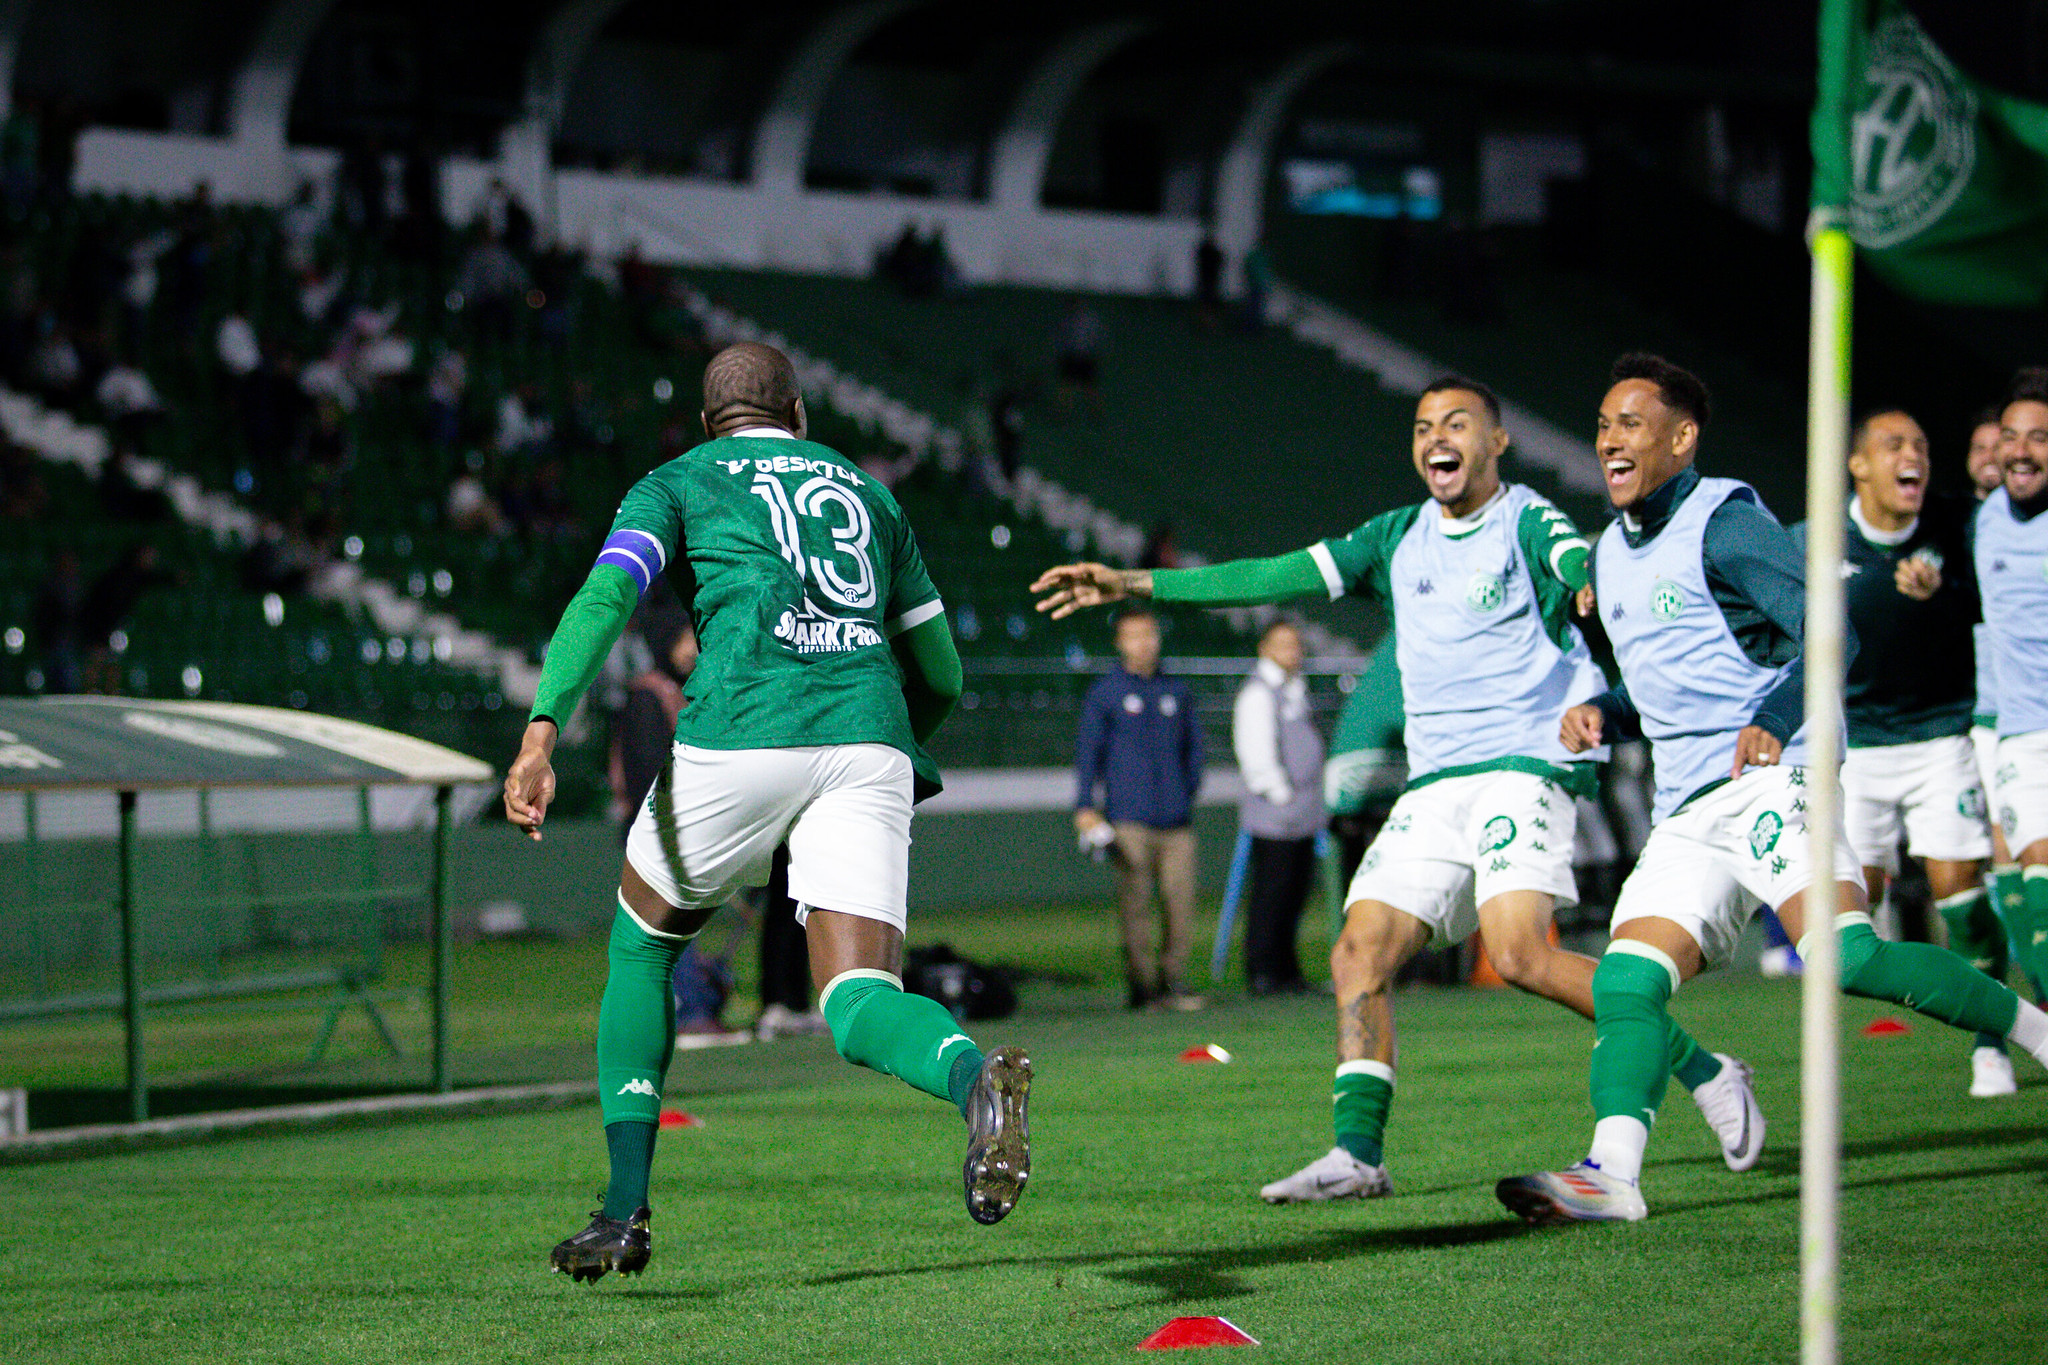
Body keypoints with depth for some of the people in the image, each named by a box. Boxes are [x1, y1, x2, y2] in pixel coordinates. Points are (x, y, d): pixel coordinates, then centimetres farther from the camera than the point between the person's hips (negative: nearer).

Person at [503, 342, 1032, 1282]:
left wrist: (541, 735, -14)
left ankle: (625, 1212, 17)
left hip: (742, 736, -2)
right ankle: (976, 1078, -43)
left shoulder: (679, 482, 17)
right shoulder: (865, 493, 29)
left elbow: (606, 596, -3)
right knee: (860, 1007, -6)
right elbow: (941, 676, 31)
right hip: (868, 741, 2)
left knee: (640, 948, 22)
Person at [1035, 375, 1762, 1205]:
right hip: (1434, 785, 7)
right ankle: (1358, 1153, -5)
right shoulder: (1400, 540, 17)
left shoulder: (1525, 523, -1)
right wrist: (1132, 585, 16)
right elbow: (1279, 577, 18)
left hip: (1526, 763, -7)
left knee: (1519, 954, -23)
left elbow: (1584, 575, -22)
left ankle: (1704, 1072, -11)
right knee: (1359, 954, -6)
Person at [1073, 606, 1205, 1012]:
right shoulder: (1105, 693, 6)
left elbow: (1193, 746, 25)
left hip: (1176, 820, 3)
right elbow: (1088, 751, 5)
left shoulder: (1177, 692, 16)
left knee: (1180, 900, -3)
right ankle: (1141, 983, -4)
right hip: (1129, 821, -3)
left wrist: (1189, 791, 14)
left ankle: (1171, 981, 5)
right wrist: (1085, 807, -4)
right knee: (1135, 903, -8)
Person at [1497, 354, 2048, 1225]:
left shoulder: (1725, 523, -5)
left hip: (1769, 781, -8)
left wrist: (1775, 721, -29)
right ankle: (1611, 1173, -19)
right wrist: (1602, 714, 12)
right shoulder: (1613, 552, 20)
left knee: (1845, 957, -25)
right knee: (1627, 982, -10)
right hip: (1687, 813, 8)